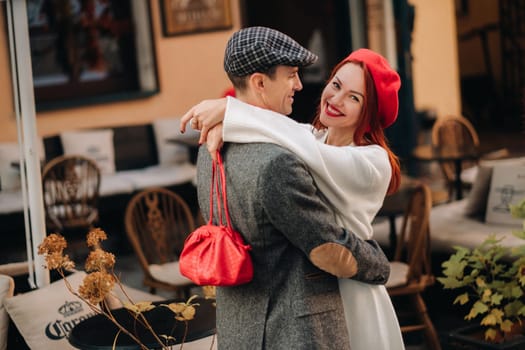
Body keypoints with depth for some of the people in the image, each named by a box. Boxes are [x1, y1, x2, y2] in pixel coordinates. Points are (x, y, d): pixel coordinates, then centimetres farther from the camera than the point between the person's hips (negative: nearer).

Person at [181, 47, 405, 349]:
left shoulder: (373, 162, -16)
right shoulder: (309, 138, 1)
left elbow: (304, 146, -30)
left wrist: (228, 110, -30)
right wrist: (220, 123, -28)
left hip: (346, 295, -5)